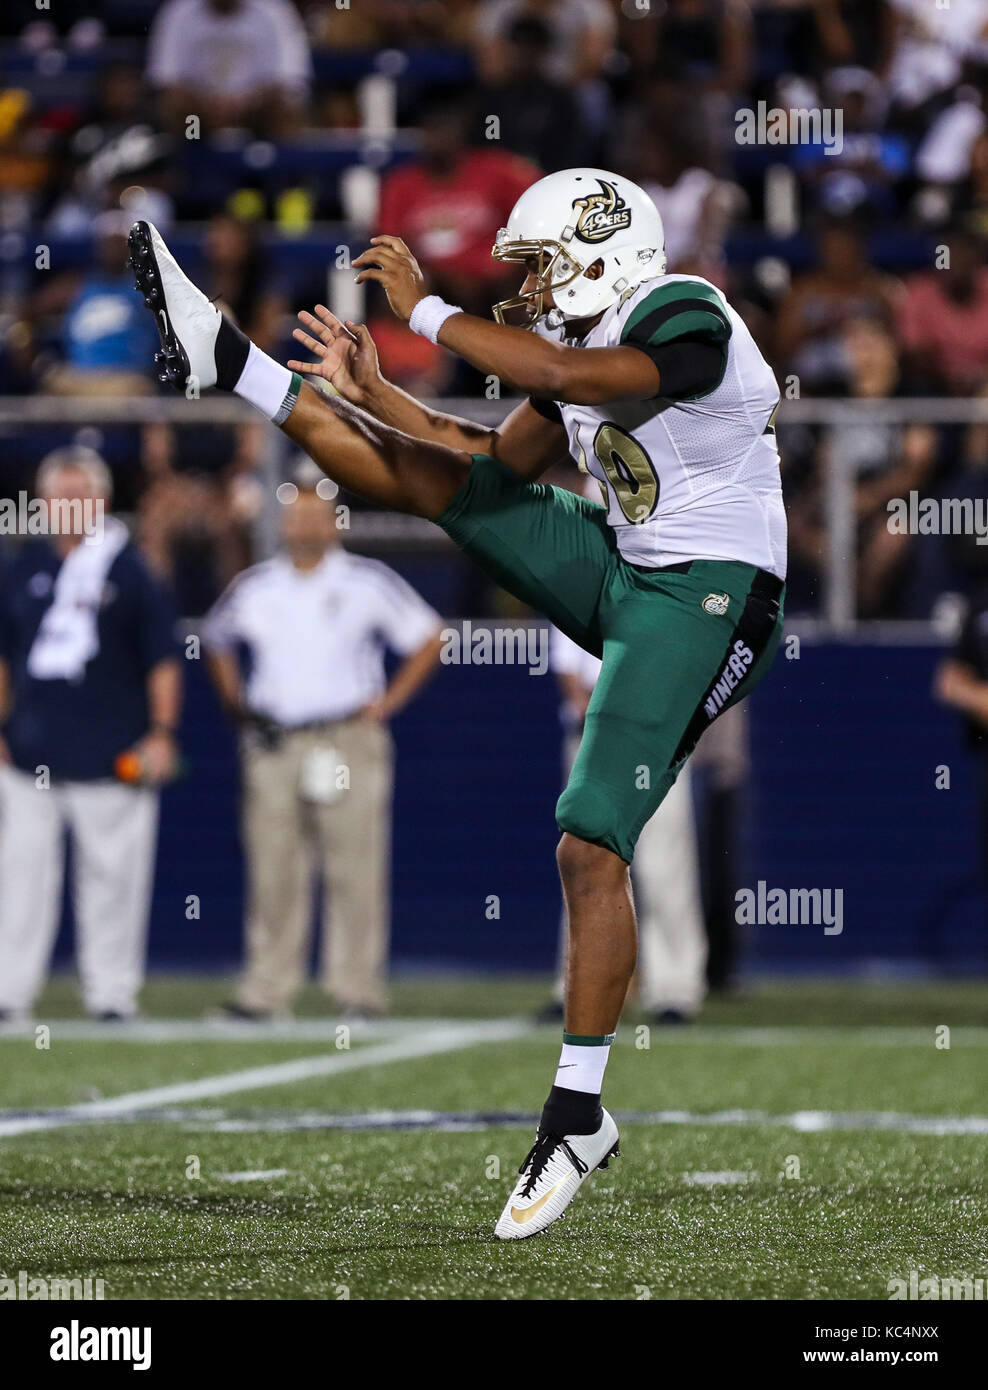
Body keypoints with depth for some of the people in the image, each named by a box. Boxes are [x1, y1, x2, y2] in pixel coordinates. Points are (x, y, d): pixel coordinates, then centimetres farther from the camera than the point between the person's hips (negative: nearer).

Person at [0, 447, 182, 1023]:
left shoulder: (130, 569, 1)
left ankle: (112, 993, 5)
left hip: (110, 756, -3)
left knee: (111, 873, -1)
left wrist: (163, 733, -6)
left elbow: (164, 658, 2)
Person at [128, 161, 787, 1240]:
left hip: (702, 603, -8)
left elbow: (566, 379, -33)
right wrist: (372, 392, 14)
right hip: (620, 574, 8)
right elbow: (502, 461, 20)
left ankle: (577, 1115, -9)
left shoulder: (685, 319, -17)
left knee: (591, 850, -14)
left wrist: (424, 308, -24)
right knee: (429, 479, 1)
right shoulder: (582, 342, 10)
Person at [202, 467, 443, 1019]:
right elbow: (217, 639, 28)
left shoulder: (369, 582, 3)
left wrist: (387, 703, 1)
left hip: (347, 743, -3)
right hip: (273, 746, 3)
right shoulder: (254, 588, 11)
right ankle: (267, 988, 5)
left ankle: (359, 988, -2)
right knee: (273, 873, 2)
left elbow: (429, 638, 8)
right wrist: (238, 704, 15)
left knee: (355, 870, -5)